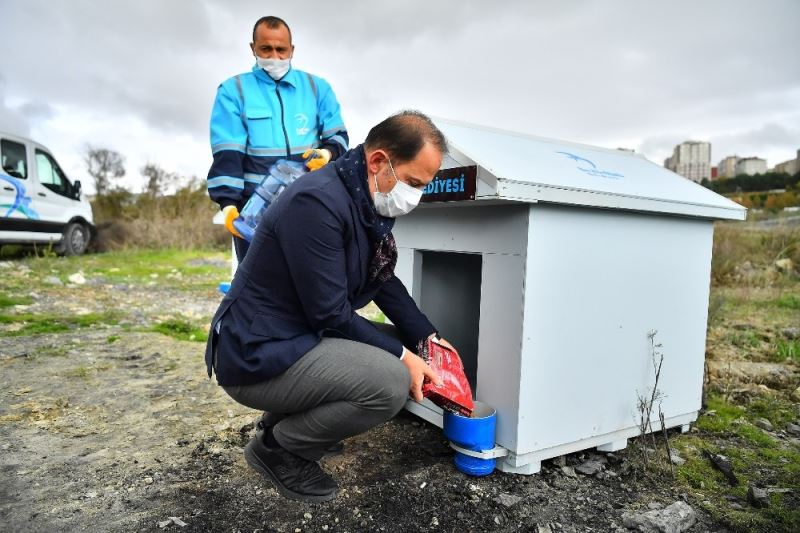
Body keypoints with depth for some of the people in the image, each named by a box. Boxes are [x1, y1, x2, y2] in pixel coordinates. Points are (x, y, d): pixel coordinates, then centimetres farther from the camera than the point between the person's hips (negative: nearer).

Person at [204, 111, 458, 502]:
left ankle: (291, 421, 15)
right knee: (392, 382, -23)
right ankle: (278, 448, 1)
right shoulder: (318, 202, -26)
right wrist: (401, 355, -14)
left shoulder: (372, 202, 4)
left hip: (299, 338, 10)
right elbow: (330, 315, -24)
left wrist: (427, 337, 3)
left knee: (403, 343, 11)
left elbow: (383, 280, 13)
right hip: (258, 356, -10)